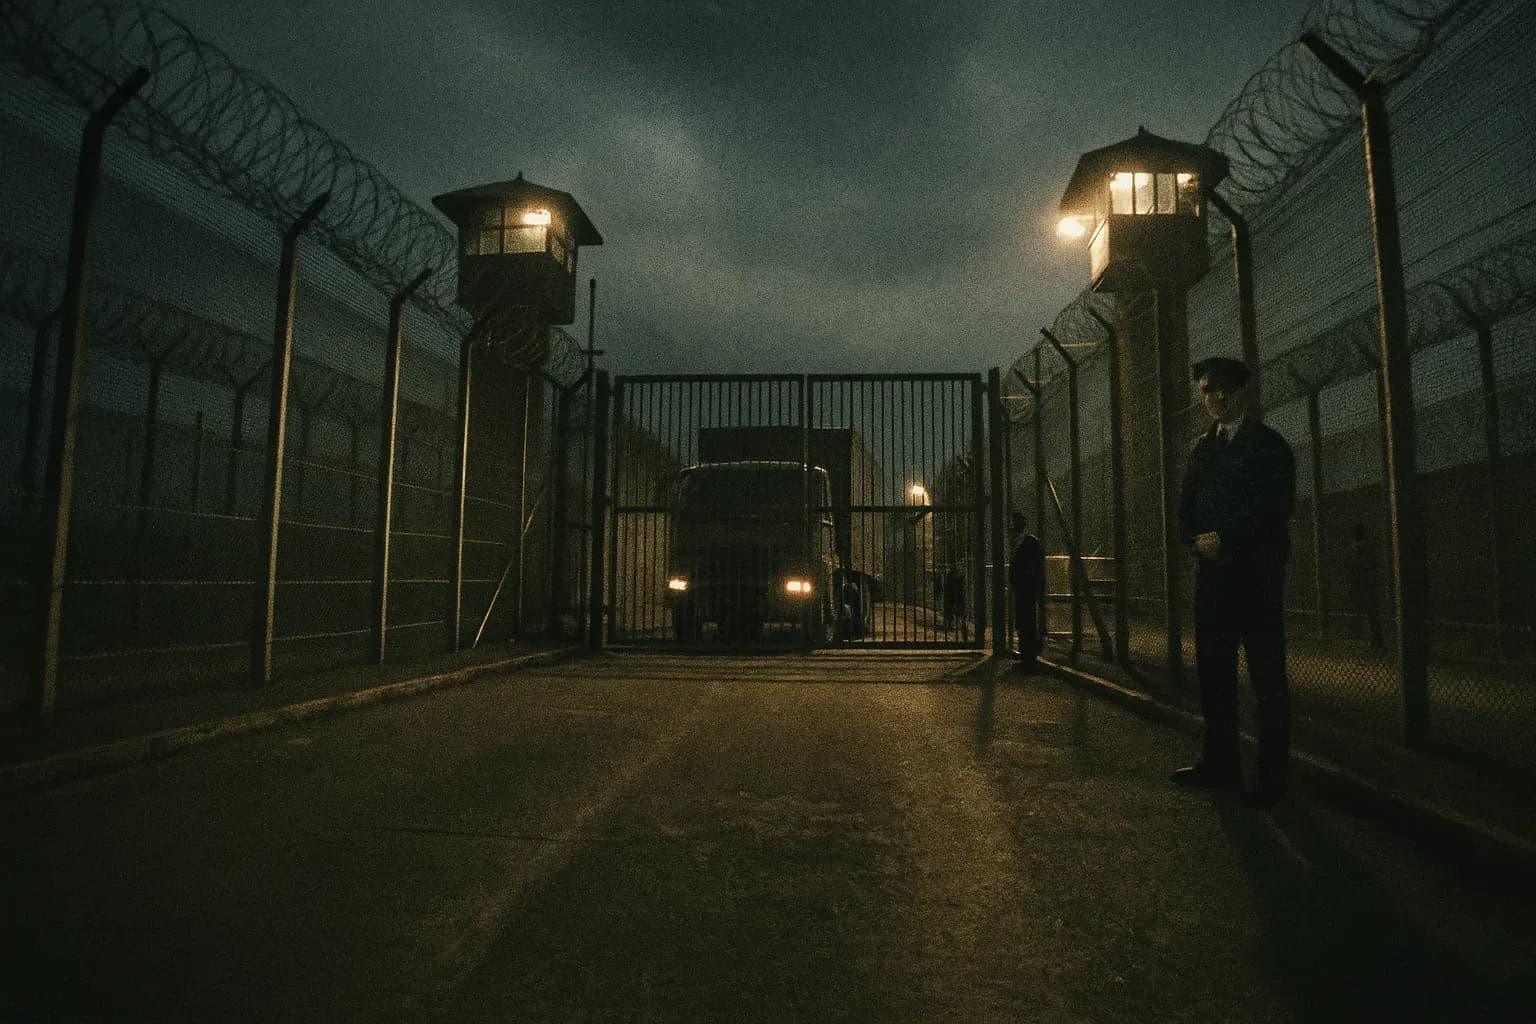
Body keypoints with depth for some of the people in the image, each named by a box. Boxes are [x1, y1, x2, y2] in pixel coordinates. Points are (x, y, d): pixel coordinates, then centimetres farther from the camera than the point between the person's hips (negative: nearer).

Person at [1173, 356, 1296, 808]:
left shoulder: (1268, 444, 1)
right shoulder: (1202, 448, 17)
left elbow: (1276, 507, -10)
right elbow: (1186, 508, 14)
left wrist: (1224, 539, -14)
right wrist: (1197, 542, -5)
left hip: (1256, 572, -5)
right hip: (1211, 571, 6)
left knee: (1267, 676, -1)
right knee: (1214, 672, 8)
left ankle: (1272, 775, 5)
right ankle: (1219, 764, 17)